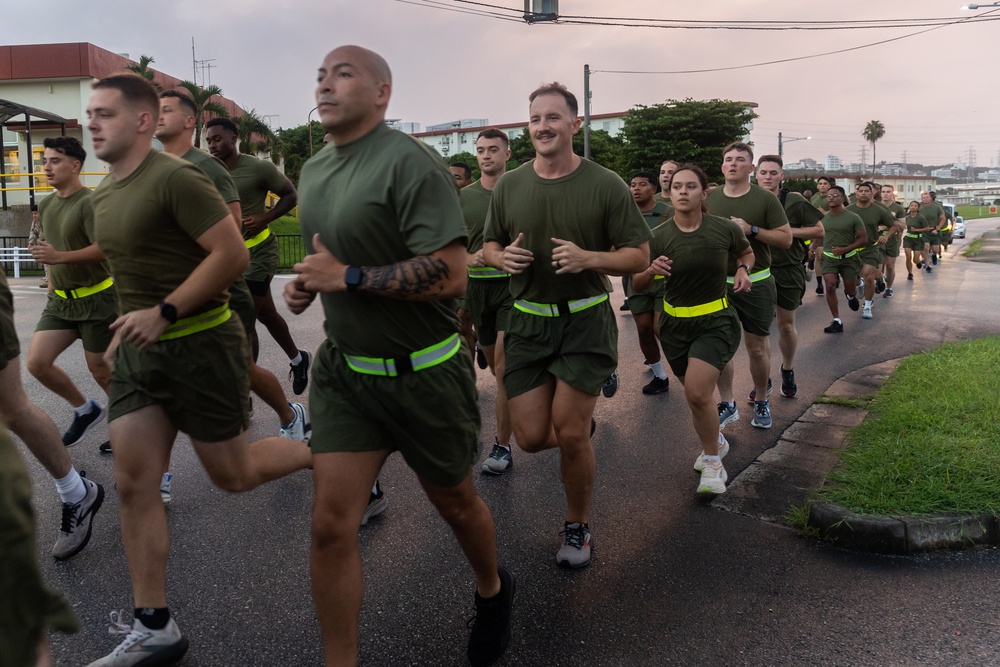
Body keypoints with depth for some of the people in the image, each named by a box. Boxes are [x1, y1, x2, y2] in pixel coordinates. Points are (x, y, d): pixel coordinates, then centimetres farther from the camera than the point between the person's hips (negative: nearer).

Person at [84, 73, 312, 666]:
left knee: (233, 475, 4)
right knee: (134, 485, 4)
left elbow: (233, 254, -22)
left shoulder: (176, 178, -16)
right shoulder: (105, 193, 11)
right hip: (139, 349, 8)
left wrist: (163, 314, -22)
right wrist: (127, 325, 16)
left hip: (199, 343, -8)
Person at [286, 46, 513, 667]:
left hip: (422, 373, -5)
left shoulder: (410, 163, -18)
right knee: (331, 524, -1)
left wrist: (348, 277, -22)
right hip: (344, 367, 6)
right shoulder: (314, 170, 8)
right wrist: (308, 284, 2)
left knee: (455, 501, 16)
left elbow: (451, 274, -25)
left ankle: (493, 592, 47)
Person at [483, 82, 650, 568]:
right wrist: (504, 257, -9)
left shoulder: (605, 185, -5)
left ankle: (577, 528, 21)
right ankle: (579, 422, 38)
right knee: (531, 437, 0)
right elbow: (489, 247, 16)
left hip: (585, 321, -3)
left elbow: (639, 256, -3)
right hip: (528, 321, 3)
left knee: (570, 435, -5)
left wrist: (588, 258, -22)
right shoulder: (509, 186, 4)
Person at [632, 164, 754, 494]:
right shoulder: (658, 236, -10)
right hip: (675, 323, 3)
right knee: (695, 394, 15)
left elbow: (746, 252, 12)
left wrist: (743, 269, -10)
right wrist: (652, 270, -24)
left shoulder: (725, 229, -10)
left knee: (697, 393, -20)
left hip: (716, 321, -3)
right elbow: (636, 283, -3)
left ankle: (712, 460, 5)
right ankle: (715, 441, 46)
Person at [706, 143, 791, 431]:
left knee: (757, 347, 5)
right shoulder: (709, 199, 5)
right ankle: (727, 405, 17)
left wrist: (751, 230, -18)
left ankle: (761, 401, 25)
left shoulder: (765, 199, -4)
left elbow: (786, 238, -5)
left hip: (755, 283, -2)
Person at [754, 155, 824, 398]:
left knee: (786, 324, 10)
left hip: (788, 271, -1)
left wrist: (789, 231, -17)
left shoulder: (794, 202, -7)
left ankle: (788, 369, 34)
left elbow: (819, 231, -4)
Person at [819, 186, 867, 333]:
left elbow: (864, 239, -9)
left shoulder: (853, 218, -10)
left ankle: (851, 295, 49)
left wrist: (844, 249, -20)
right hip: (829, 257, 2)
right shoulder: (823, 217, 1)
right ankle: (837, 321, -11)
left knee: (850, 290, 8)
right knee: (830, 286, -17)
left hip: (849, 258, -1)